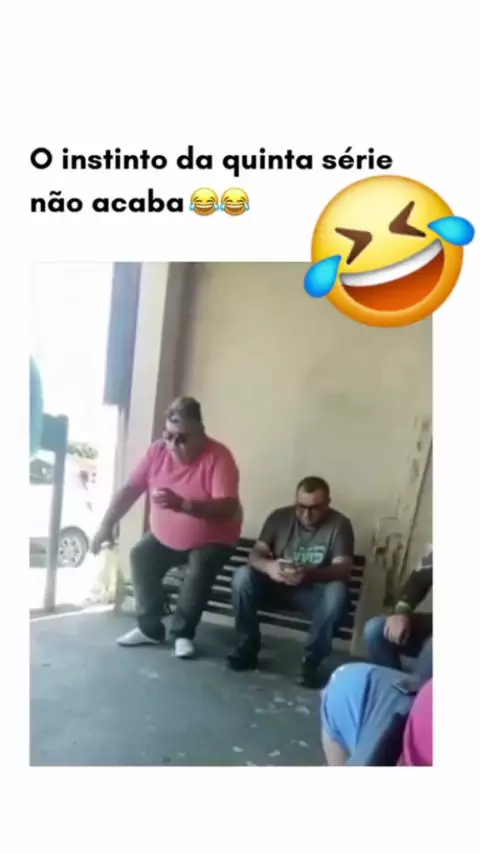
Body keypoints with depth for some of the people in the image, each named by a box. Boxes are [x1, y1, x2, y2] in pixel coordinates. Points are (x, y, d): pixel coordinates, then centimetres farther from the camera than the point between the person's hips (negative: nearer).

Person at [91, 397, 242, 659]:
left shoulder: (218, 457, -27)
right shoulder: (158, 451, -11)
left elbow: (228, 508, -35)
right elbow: (130, 489, -8)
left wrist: (182, 504, -47)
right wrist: (106, 525, -17)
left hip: (212, 539, -5)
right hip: (166, 536, 5)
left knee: (199, 570, -28)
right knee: (141, 557, -12)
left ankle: (183, 633, -5)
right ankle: (150, 628, 5)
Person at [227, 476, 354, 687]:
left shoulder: (340, 524, -12)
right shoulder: (279, 517, -6)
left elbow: (343, 569, -23)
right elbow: (255, 554, -11)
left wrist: (309, 574, -42)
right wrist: (268, 566, -36)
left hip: (314, 592, -2)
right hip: (277, 586, 2)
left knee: (337, 592, -34)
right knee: (243, 576, -24)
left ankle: (311, 660, -16)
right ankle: (248, 648, -8)